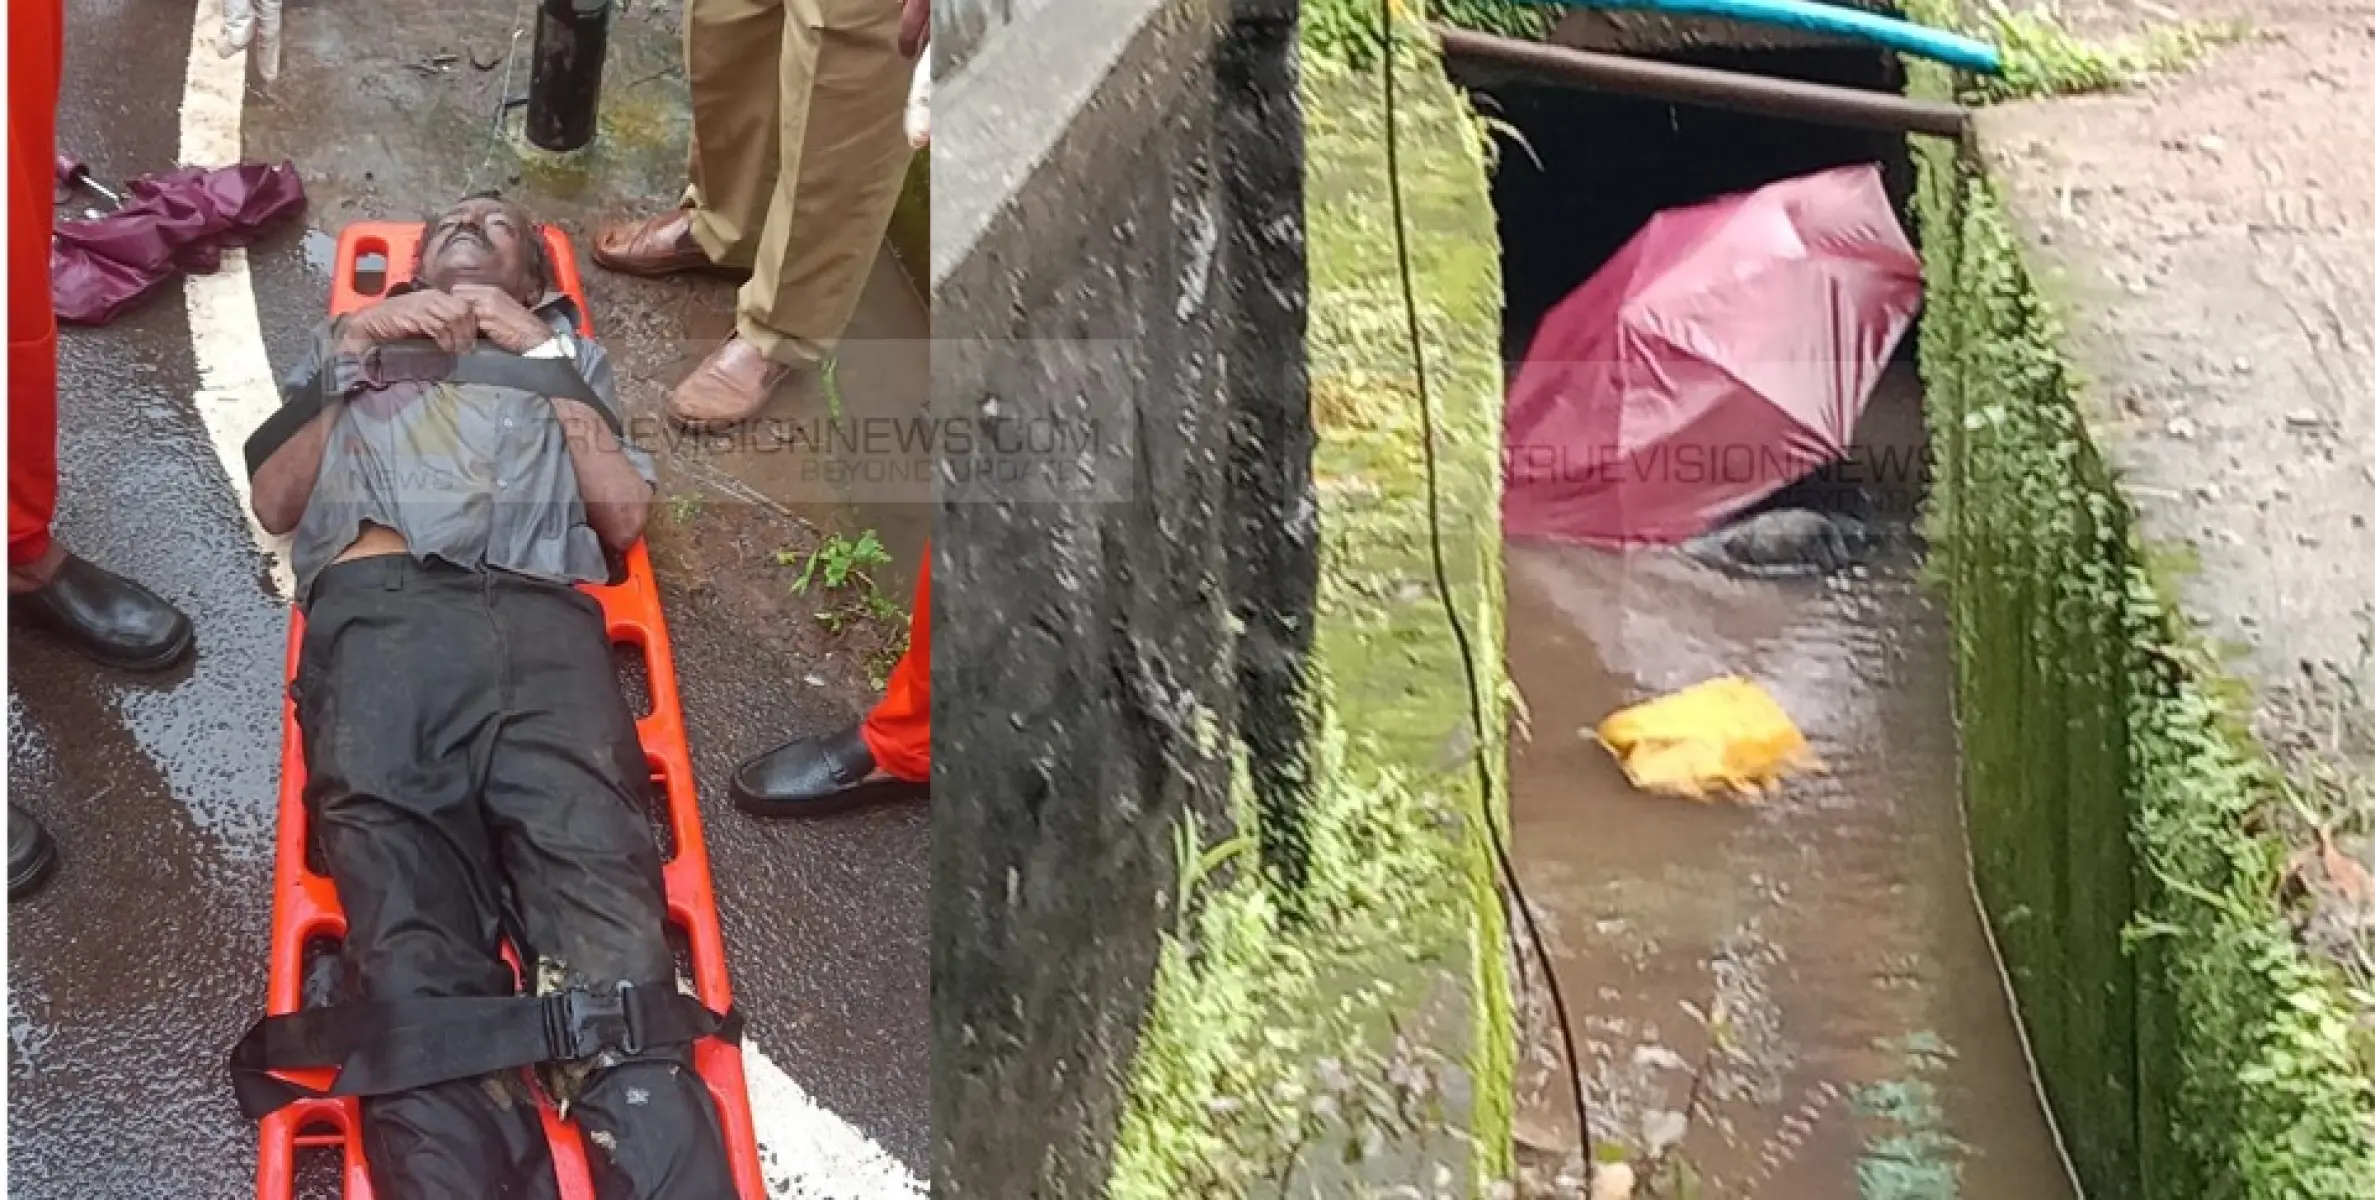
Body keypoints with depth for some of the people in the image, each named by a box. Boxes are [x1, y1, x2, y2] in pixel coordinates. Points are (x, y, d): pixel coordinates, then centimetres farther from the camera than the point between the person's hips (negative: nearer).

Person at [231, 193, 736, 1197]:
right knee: (415, 975, -27)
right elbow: (275, 501, 25)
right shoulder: (348, 341, 41)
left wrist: (546, 360, 16)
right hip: (378, 615, 0)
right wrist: (356, 355, 17)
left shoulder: (567, 352, 39)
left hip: (542, 623, 0)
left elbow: (625, 515, 21)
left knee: (614, 976, -27)